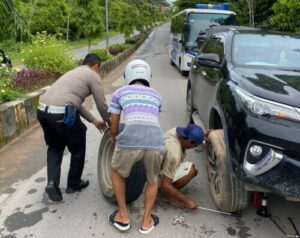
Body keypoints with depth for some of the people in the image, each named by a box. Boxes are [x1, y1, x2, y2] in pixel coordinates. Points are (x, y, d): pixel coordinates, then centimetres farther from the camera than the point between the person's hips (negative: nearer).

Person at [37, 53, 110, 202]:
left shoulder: (74, 72, 29)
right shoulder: (93, 75, 5)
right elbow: (102, 105, 4)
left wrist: (94, 121, 35)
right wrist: (108, 121, 24)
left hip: (42, 110, 8)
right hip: (62, 113, -8)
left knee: (54, 148, 27)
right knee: (78, 149, 16)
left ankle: (52, 183, 14)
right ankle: (73, 184, 31)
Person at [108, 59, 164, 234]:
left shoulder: (119, 93, 22)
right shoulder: (157, 95, 29)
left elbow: (114, 128, 27)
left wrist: (115, 140, 50)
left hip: (130, 141, -1)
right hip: (156, 142, 2)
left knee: (117, 172, 32)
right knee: (153, 178, 33)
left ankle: (123, 216, 37)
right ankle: (146, 221, 37)